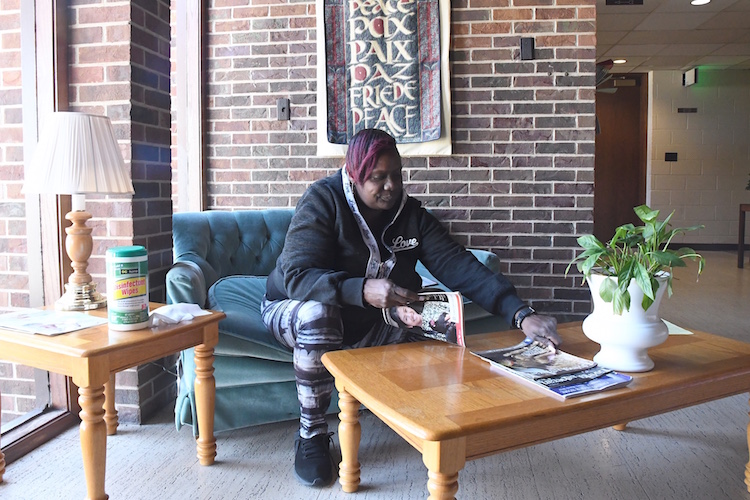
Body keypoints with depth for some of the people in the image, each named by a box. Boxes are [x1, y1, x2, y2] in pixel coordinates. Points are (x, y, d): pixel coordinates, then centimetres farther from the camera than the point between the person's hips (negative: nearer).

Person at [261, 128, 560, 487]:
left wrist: (521, 314, -32)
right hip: (295, 309, -4)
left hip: (366, 323, 4)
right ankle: (311, 434, -18)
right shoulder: (323, 201, -21)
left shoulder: (410, 213, -8)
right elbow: (296, 276, -31)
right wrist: (363, 290, -48)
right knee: (318, 312, -38)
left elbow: (457, 265, -19)